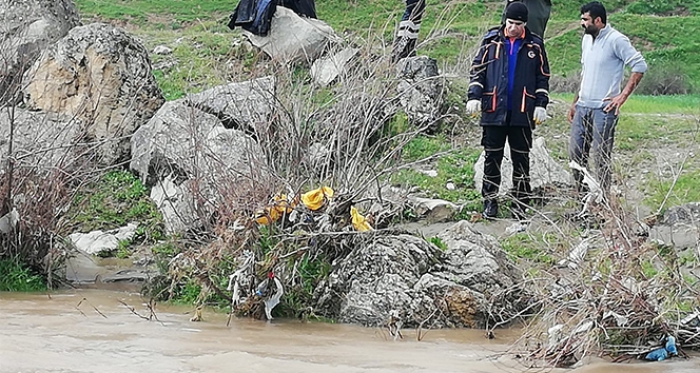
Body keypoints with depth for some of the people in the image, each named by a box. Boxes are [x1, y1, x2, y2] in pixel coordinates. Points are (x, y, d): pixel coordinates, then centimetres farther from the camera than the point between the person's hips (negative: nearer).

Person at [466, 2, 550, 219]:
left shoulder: (535, 45, 4)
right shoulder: (492, 40, 3)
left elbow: (543, 77, 10)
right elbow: (477, 69, 6)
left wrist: (541, 104, 2)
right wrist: (474, 96, -4)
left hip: (522, 112, 0)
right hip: (494, 111, 0)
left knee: (521, 159, 5)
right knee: (492, 157, 4)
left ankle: (520, 203, 10)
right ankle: (490, 201, 11)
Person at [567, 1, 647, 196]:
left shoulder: (616, 40, -11)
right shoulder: (587, 39, 14)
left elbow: (640, 66, -14)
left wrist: (623, 96, -16)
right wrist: (575, 103, 22)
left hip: (604, 109, -8)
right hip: (583, 107, 8)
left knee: (601, 157, -4)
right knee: (576, 153, 8)